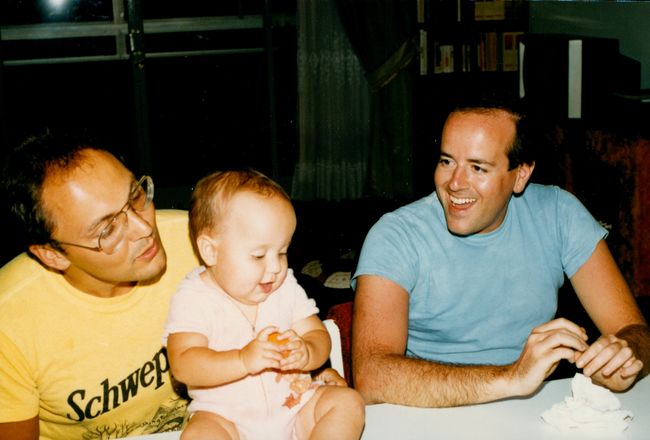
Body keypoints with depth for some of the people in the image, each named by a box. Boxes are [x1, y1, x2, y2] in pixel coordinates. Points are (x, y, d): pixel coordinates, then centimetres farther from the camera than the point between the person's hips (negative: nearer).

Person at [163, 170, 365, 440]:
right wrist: (244, 360, -36)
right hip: (225, 416, -4)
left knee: (348, 402, -15)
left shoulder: (285, 287, 4)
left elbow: (318, 335, 3)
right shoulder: (193, 298, -10)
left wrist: (306, 353, -22)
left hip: (296, 407, 4)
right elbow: (183, 365, -21)